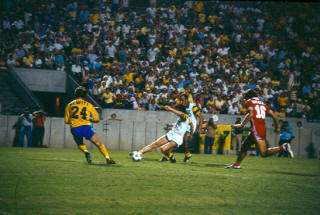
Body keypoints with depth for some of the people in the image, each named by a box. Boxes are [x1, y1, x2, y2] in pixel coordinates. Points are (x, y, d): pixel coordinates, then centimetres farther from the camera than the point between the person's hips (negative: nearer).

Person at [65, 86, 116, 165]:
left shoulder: (69, 105, 17)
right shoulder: (88, 105, 14)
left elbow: (66, 120, 17)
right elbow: (97, 119, 14)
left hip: (74, 129, 2)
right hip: (86, 126, -2)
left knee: (80, 144, 27)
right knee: (99, 143, 3)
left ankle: (86, 152, -4)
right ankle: (108, 158, -13)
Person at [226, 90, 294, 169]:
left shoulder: (249, 102, 3)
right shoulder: (263, 104, 20)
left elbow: (251, 114, -14)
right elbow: (274, 116, 18)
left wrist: (241, 125, -10)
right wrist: (277, 127, 32)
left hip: (256, 129, -8)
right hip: (263, 128, 8)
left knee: (264, 153, -10)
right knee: (244, 146, 21)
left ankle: (283, 147, -21)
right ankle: (237, 164, 28)